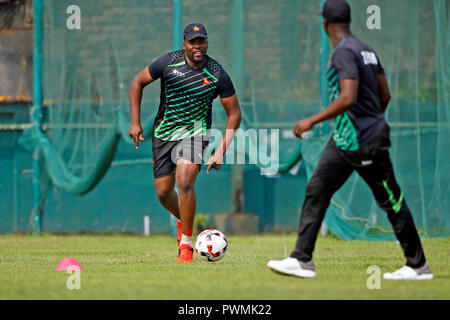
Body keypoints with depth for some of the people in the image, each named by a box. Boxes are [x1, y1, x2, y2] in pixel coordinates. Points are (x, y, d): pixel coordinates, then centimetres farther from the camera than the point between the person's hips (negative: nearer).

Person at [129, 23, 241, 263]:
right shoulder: (169, 62, -9)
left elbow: (234, 114, -2)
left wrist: (221, 151, -11)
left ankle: (186, 243, -14)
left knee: (184, 180, -26)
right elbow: (137, 83, 3)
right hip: (163, 133, 3)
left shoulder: (217, 75, -10)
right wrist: (135, 122, -5)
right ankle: (182, 220, 41)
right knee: (163, 192, 6)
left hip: (195, 132, -3)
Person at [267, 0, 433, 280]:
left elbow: (348, 98, -27)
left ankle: (418, 266, 7)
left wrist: (313, 121, -22)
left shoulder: (344, 52, -17)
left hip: (365, 142, -10)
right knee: (316, 191, 4)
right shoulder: (366, 51, 12)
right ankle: (302, 261, 2)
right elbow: (385, 95, 16)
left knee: (391, 201, -1)